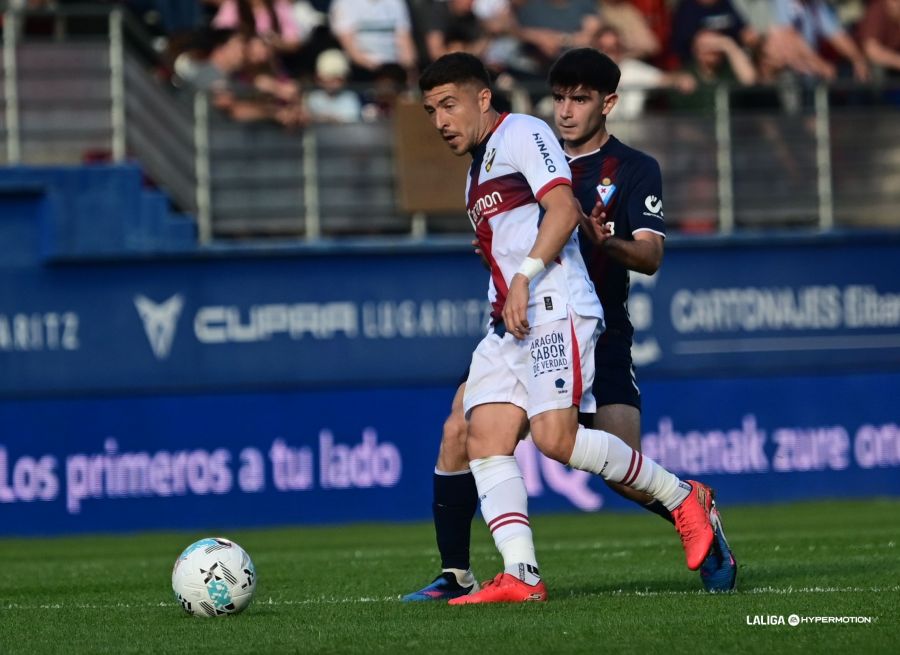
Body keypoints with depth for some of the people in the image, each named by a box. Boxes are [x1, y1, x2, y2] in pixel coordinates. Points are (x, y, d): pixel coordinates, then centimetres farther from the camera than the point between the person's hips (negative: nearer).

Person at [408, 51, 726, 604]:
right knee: (485, 438, -8)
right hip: (508, 323, 9)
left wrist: (524, 278, -21)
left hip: (555, 308, -9)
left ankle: (683, 499, -3)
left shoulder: (522, 133, -1)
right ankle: (522, 576, -16)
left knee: (555, 437, -20)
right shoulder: (479, 169, 27)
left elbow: (562, 210, -13)